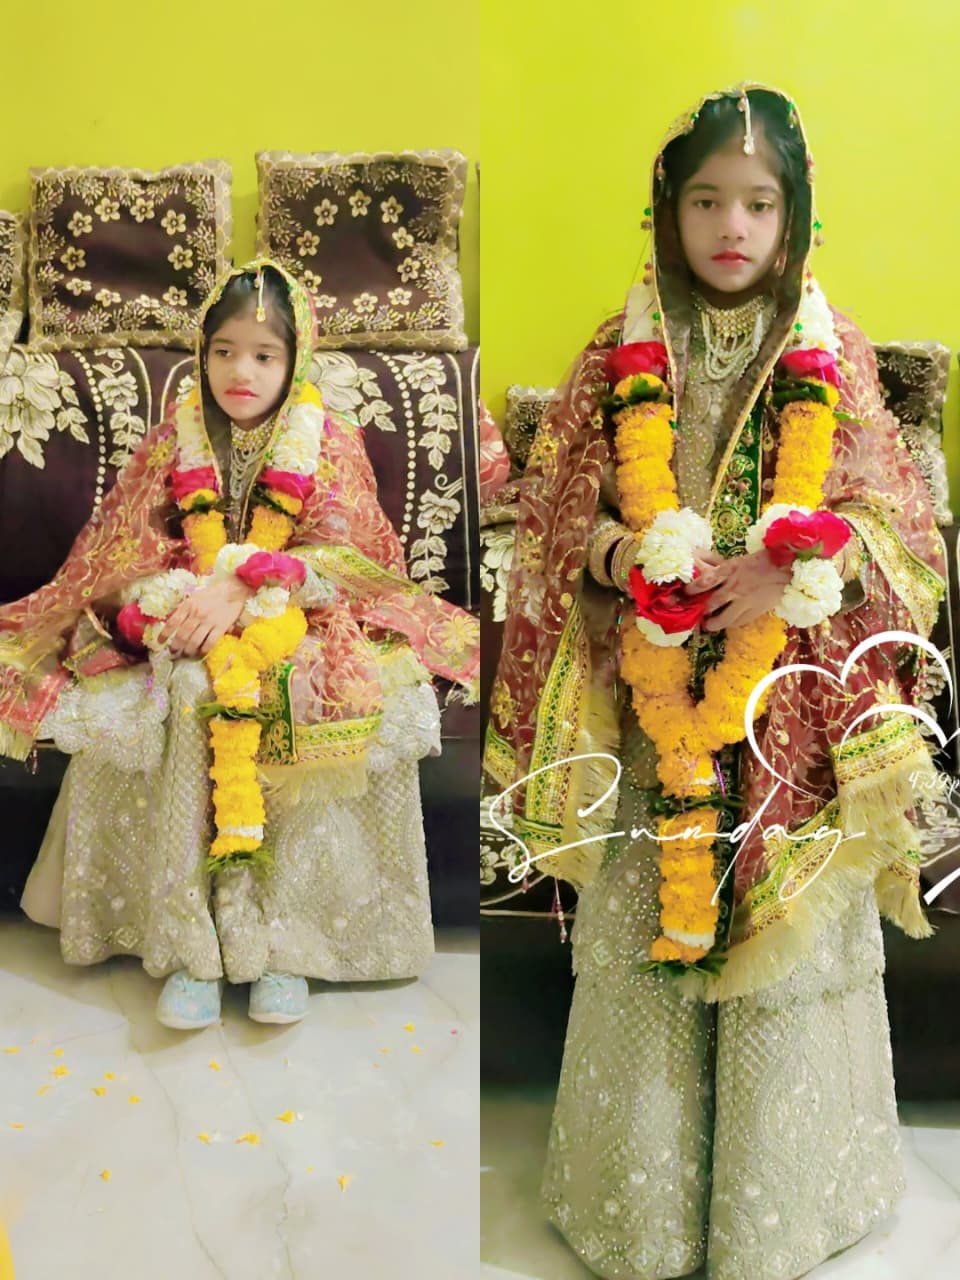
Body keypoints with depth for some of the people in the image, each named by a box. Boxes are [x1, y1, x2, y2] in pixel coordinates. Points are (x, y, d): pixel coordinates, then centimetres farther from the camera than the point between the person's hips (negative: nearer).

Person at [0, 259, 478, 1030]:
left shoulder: (330, 445, 5)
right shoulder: (172, 444, 9)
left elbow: (337, 555, -6)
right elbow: (126, 555, 5)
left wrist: (241, 591, -20)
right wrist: (178, 601, -17)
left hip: (293, 623, -1)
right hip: (183, 629, 1)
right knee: (190, 703, -31)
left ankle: (279, 940, -24)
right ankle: (187, 944, -28)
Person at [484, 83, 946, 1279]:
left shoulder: (833, 354, 2)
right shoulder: (623, 352, 4)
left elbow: (895, 526, 0)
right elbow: (555, 517, 4)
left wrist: (789, 574, -17)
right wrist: (628, 558, -16)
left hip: (792, 702, 0)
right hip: (653, 696, 1)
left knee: (787, 931, 7)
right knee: (647, 925, 8)